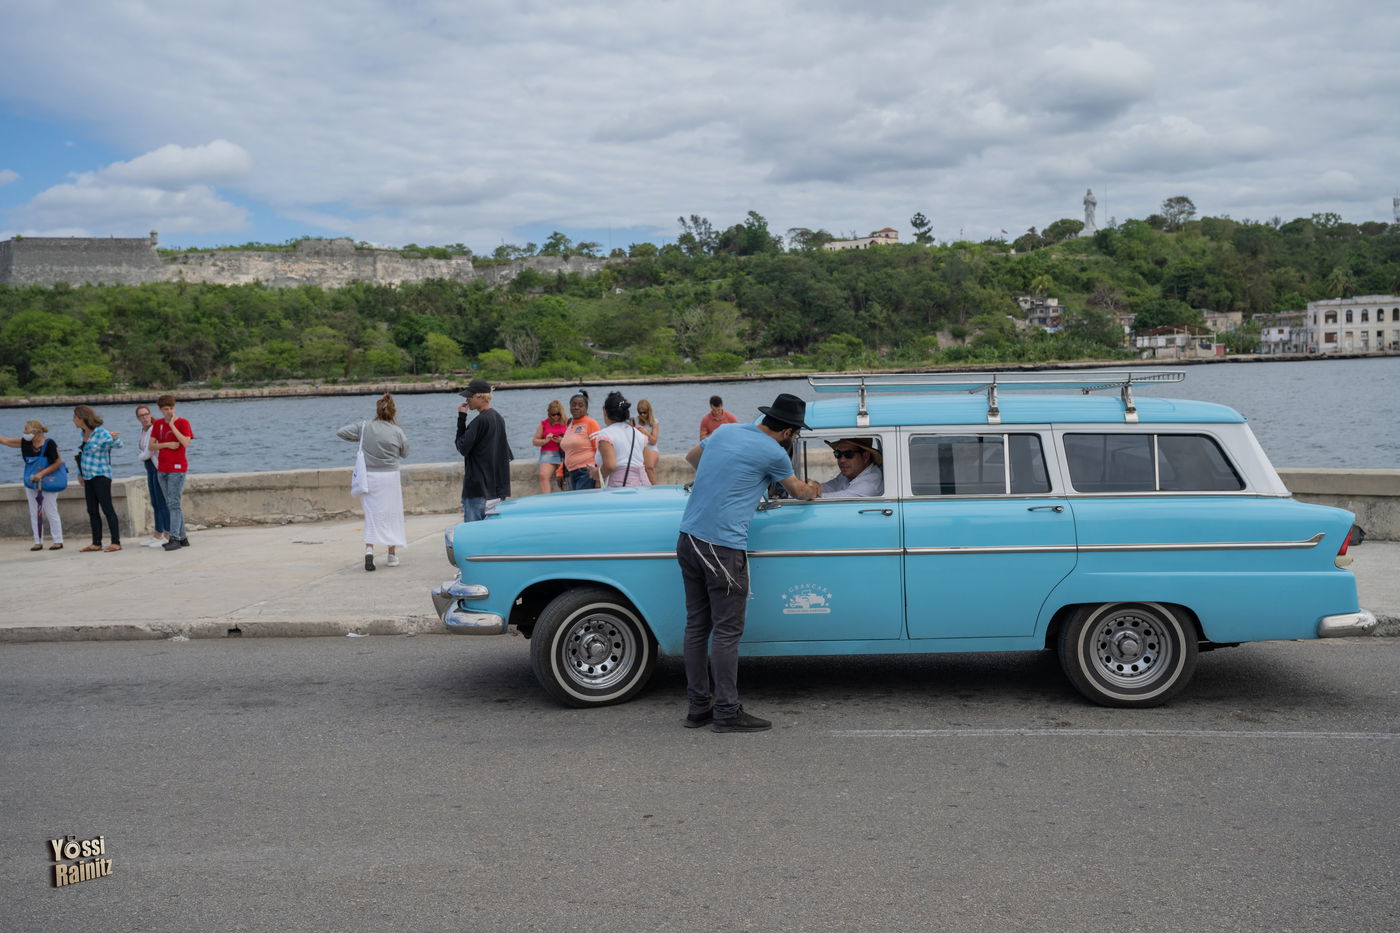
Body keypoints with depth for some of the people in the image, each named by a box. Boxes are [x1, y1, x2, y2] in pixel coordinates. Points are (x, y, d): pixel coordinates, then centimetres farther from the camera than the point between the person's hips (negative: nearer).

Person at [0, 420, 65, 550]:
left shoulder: (49, 443, -16)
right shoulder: (25, 442, 1)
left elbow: (58, 462, -14)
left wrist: (41, 474, -20)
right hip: (31, 484, 6)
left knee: (51, 513, -3)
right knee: (34, 514, 6)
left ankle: (58, 541, 3)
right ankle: (38, 542, 12)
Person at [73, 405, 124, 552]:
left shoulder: (101, 433, -14)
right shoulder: (84, 433, 10)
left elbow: (118, 444, -19)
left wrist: (115, 438, -41)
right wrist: (80, 473, 23)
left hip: (100, 476, -8)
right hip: (88, 476, 8)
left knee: (107, 509, -8)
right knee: (92, 511, 10)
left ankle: (116, 542, -6)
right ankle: (96, 543, 15)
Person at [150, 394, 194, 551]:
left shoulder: (182, 423, -4)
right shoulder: (157, 424, 11)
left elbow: (186, 443, -17)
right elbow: (151, 446, 6)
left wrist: (172, 425, -15)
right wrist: (167, 444, -10)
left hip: (177, 469, -6)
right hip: (162, 469, 6)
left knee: (174, 503, -12)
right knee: (172, 505, 7)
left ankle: (175, 538, -15)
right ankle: (183, 538, 12)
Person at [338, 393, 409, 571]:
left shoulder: (364, 427, -5)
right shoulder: (397, 431, -7)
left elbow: (340, 432, -2)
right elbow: (405, 453, 6)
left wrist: (358, 439, 11)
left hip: (368, 476, 1)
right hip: (389, 477, -1)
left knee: (371, 514, 9)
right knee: (391, 514, 10)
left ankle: (369, 548, -11)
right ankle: (392, 555, 16)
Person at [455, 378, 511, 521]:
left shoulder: (480, 421, -16)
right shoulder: (499, 418, 13)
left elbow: (462, 447, -12)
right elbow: (507, 455, 18)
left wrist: (461, 418, -9)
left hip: (478, 488, -9)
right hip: (496, 487, 9)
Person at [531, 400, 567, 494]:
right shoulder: (544, 424, 17)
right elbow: (534, 441, 18)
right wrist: (545, 440, -1)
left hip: (563, 453, -1)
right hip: (548, 453, 1)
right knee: (543, 476, -23)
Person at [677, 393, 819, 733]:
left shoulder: (725, 430, 12)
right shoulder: (773, 453, -7)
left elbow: (692, 457, 30)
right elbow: (797, 491, 12)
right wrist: (812, 490, 34)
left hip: (688, 537, 8)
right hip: (722, 547, -8)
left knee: (696, 626, 12)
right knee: (727, 631, -1)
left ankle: (698, 706, 19)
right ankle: (727, 712, 3)